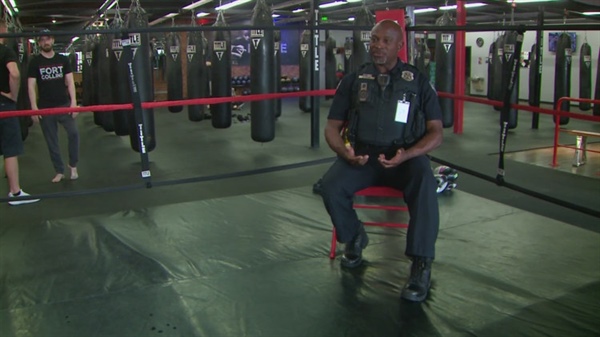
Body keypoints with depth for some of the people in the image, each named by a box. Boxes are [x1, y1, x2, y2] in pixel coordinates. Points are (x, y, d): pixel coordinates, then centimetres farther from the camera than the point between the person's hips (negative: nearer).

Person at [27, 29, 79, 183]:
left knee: (73, 133, -13)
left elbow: (70, 82, 2)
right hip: (45, 108, 0)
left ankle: (73, 165, 6)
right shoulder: (35, 62, 1)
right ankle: (59, 171, 15)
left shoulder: (63, 60, 6)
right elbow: (31, 86, -3)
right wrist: (34, 107, -11)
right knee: (51, 141, 4)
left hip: (64, 104, 0)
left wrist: (73, 102, -8)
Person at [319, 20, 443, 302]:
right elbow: (332, 126, 8)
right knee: (330, 186, -27)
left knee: (425, 187, -34)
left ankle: (421, 265, -23)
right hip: (361, 155, 2)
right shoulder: (353, 80, 7)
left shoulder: (418, 81, 3)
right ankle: (355, 237, 5)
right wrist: (345, 152, -14)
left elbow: (435, 132, 0)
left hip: (405, 156, -2)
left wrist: (406, 155, -19)